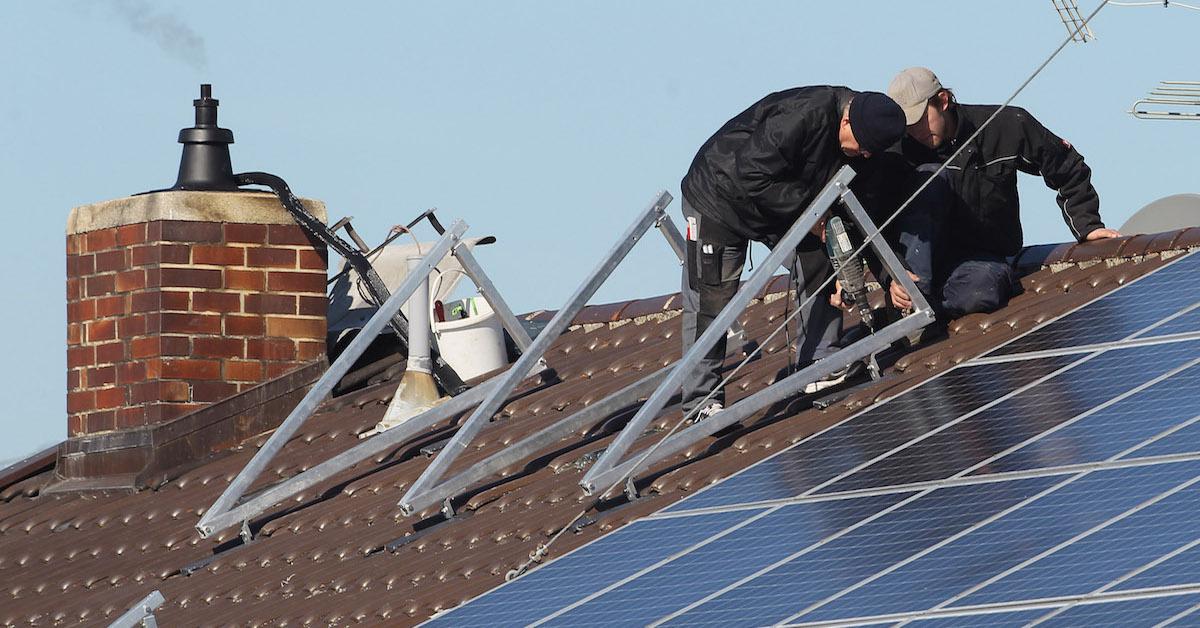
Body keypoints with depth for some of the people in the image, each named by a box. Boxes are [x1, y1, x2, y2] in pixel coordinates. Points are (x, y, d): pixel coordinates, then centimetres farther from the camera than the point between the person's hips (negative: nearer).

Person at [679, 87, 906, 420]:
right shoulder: (800, 117, -37)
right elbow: (750, 176, -34)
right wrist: (806, 209, -30)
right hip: (720, 197, -7)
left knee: (822, 268, -1)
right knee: (710, 301, -6)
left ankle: (818, 365, 9)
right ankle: (701, 399, 2)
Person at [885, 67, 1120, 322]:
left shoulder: (1006, 126, -6)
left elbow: (1067, 169, 7)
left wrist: (1086, 224, 2)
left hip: (984, 257, -1)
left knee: (980, 290, -41)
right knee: (930, 177, -27)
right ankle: (917, 291, -35)